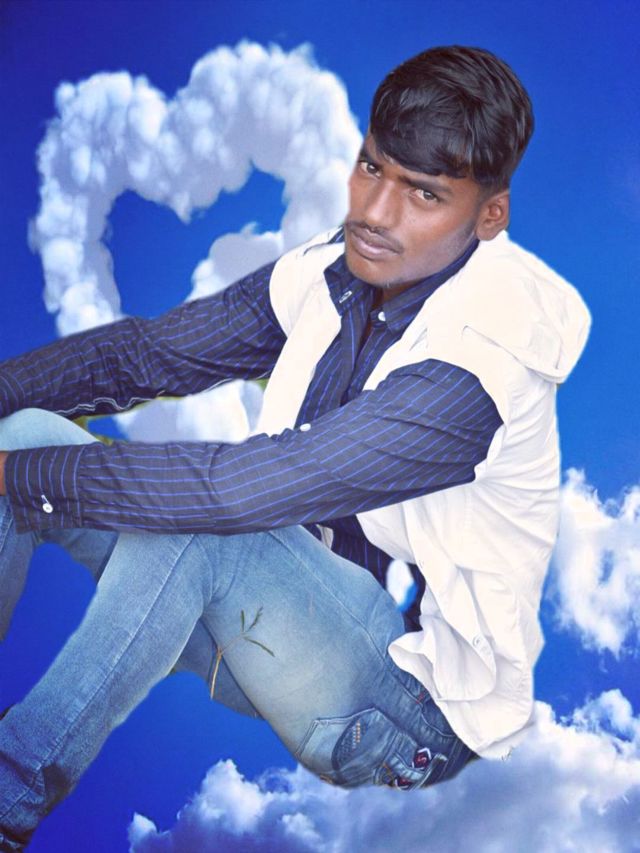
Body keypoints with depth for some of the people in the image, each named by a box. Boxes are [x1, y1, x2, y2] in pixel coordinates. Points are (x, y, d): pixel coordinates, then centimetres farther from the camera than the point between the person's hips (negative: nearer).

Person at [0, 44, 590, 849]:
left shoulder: (479, 363, -28)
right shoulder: (331, 273, -4)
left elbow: (245, 488, -34)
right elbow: (147, 349, 4)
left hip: (410, 705, -7)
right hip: (283, 623, 8)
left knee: (190, 520, -35)